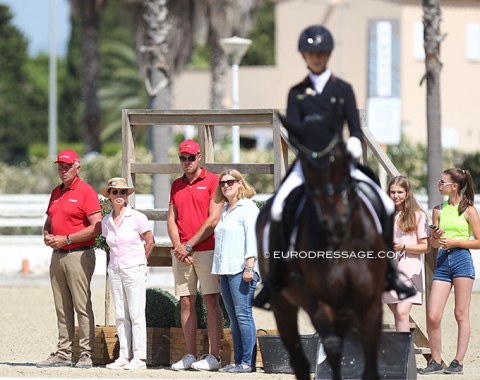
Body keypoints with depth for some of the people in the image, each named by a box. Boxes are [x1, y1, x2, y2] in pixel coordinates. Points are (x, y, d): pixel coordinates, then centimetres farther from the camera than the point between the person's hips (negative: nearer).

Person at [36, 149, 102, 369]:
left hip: (78, 254, -8)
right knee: (62, 308, 8)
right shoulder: (56, 193, 17)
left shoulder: (86, 191, -7)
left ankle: (86, 355, -8)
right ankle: (63, 353, 10)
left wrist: (66, 239, -15)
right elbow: (49, 220, 27)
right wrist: (47, 235, 4)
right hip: (57, 255, 8)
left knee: (82, 306, -8)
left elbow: (96, 227, -14)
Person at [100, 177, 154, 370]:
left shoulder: (137, 217, -7)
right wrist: (117, 262, 8)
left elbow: (150, 242, 1)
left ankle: (139, 358, -4)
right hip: (114, 271, 5)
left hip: (134, 270, -5)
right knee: (120, 316, 5)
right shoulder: (106, 221, 7)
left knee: (136, 314, -5)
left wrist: (138, 262, 6)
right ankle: (124, 356, 8)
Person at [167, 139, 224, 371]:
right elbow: (171, 219, 14)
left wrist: (189, 245, -8)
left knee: (211, 301, -6)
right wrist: (178, 247, -3)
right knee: (186, 302, 4)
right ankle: (190, 356, 6)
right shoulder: (176, 185, 17)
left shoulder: (212, 181, -1)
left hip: (206, 249, -6)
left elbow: (213, 219, -8)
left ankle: (214, 356, -7)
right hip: (181, 252, 6)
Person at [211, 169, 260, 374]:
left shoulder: (247, 207, -2)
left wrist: (249, 266, -17)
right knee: (233, 318, 6)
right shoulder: (224, 210, 22)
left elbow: (252, 237, -10)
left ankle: (248, 362, -12)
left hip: (241, 270, -8)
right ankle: (238, 360, 7)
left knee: (243, 315, -11)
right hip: (226, 270, 8)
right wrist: (218, 271, 20)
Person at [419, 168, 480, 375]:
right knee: (433, 316, -4)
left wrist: (454, 242, -10)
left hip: (462, 259, -5)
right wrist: (435, 236, -4)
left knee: (461, 314, -1)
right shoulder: (438, 210, 14)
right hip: (442, 260, 5)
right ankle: (436, 361, 6)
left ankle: (458, 362, 2)